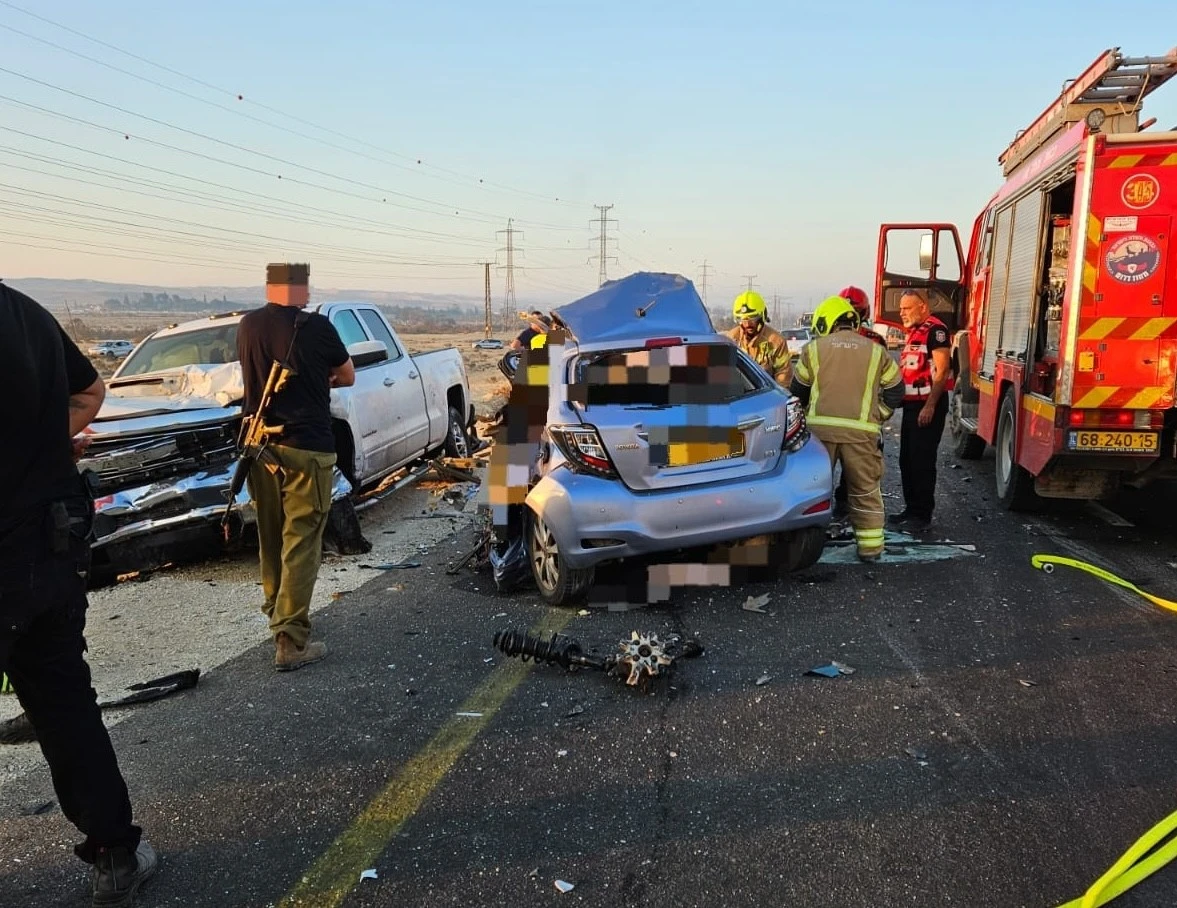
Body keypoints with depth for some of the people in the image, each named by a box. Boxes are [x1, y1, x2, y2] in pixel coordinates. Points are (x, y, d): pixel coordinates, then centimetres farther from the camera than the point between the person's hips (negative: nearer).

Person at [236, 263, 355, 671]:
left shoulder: (247, 326, 3)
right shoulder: (317, 327, -10)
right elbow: (348, 376, 5)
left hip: (259, 444, 6)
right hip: (306, 447, -5)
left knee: (271, 536, 18)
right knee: (301, 542, -4)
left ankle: (276, 611, 34)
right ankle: (291, 641, -5)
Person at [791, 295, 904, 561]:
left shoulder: (814, 348, 8)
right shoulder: (875, 351, 12)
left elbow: (798, 390, 12)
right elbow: (895, 390, 14)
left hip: (820, 427, 0)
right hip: (861, 430, 1)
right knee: (866, 489, 9)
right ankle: (870, 546, 12)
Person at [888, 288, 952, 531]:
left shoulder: (935, 329, -11)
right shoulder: (914, 331, 18)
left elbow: (942, 371, -18)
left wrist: (930, 406, -22)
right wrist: (900, 399, 18)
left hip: (928, 406, -9)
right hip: (912, 404, 9)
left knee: (922, 461, -6)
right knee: (907, 460, 11)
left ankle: (923, 514, 0)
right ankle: (911, 509, 20)